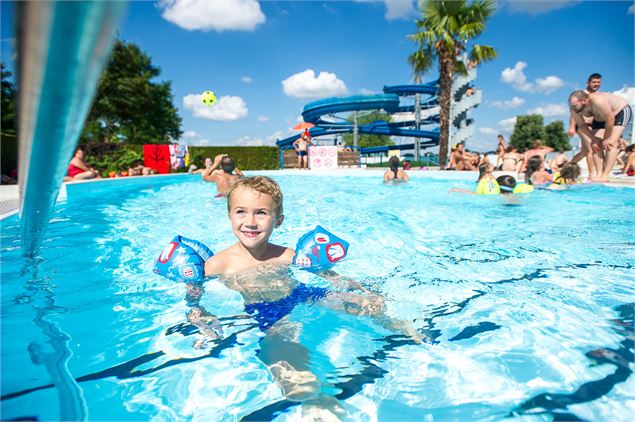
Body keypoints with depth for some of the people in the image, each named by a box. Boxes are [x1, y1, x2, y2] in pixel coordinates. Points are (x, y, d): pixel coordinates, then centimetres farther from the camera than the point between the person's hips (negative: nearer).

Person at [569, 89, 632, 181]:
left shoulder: (598, 101, -41)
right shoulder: (574, 109, -22)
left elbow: (610, 121, -31)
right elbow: (581, 125, -8)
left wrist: (606, 139, -20)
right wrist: (594, 139, -13)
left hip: (621, 111, -7)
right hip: (601, 118, 7)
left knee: (611, 143, -20)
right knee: (596, 145, -6)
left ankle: (604, 176, -25)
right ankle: (599, 174, -5)